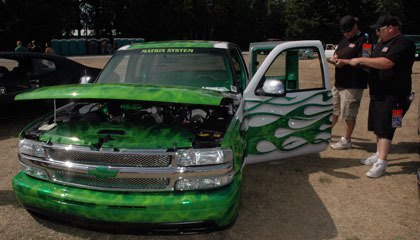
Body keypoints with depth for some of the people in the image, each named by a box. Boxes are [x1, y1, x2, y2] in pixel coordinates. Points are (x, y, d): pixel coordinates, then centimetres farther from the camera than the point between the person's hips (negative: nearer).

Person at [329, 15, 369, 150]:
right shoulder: (344, 41, 18)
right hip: (339, 82, 8)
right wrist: (334, 59, -1)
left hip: (353, 85, -8)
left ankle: (346, 141, 11)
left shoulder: (364, 40, -9)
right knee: (333, 110, 16)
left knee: (349, 114, 0)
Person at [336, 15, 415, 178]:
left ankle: (381, 163, -6)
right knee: (378, 128, 15)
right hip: (378, 95, 9)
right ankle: (378, 155, 27)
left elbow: (387, 63, -28)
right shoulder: (381, 44, 17)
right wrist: (347, 62, 11)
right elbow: (372, 64, 22)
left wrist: (360, 60, -21)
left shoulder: (403, 43, -14)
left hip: (393, 97, -9)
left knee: (385, 129, -9)